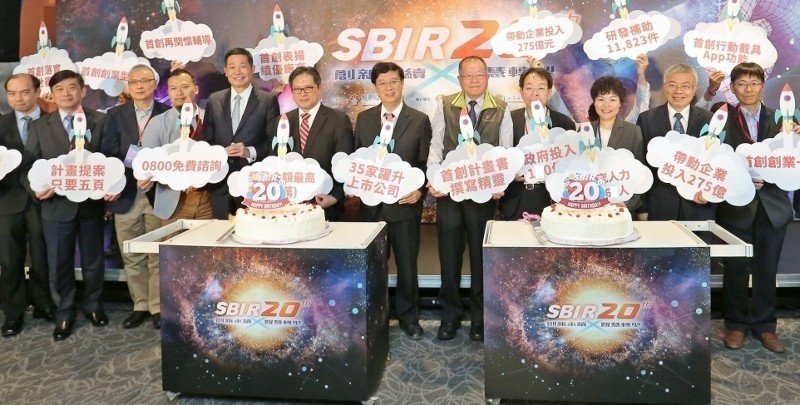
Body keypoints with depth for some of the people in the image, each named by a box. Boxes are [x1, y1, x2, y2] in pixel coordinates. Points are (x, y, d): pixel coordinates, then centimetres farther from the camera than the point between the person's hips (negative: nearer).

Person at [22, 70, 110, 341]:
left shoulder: (101, 121, 1)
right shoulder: (39, 126, 5)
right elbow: (28, 165, 2)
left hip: (92, 203, 0)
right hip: (57, 205, 1)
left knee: (93, 260, 14)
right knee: (59, 265, 9)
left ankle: (92, 305, 34)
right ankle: (65, 314, 26)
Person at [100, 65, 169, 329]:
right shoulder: (115, 115, 10)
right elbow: (108, 153, 2)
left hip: (157, 193, -3)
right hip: (125, 194, 3)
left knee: (158, 255, 2)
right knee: (131, 257, 9)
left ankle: (158, 307, 13)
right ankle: (140, 305, 22)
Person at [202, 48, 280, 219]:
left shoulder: (268, 100, 1)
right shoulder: (214, 100, 12)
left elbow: (274, 141, -1)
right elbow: (206, 139, 14)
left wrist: (250, 152, -15)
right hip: (220, 181, 3)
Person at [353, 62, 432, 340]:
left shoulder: (420, 120, 0)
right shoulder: (363, 119, 8)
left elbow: (425, 164, -1)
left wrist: (420, 191, -15)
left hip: (405, 203, -2)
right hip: (371, 204, 2)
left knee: (407, 264, 8)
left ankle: (408, 316, 26)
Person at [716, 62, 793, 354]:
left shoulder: (778, 119, 7)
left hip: (772, 206, 3)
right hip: (736, 206, -2)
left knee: (767, 269, 10)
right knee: (736, 270, 6)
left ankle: (764, 325, 24)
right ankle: (736, 325, 22)